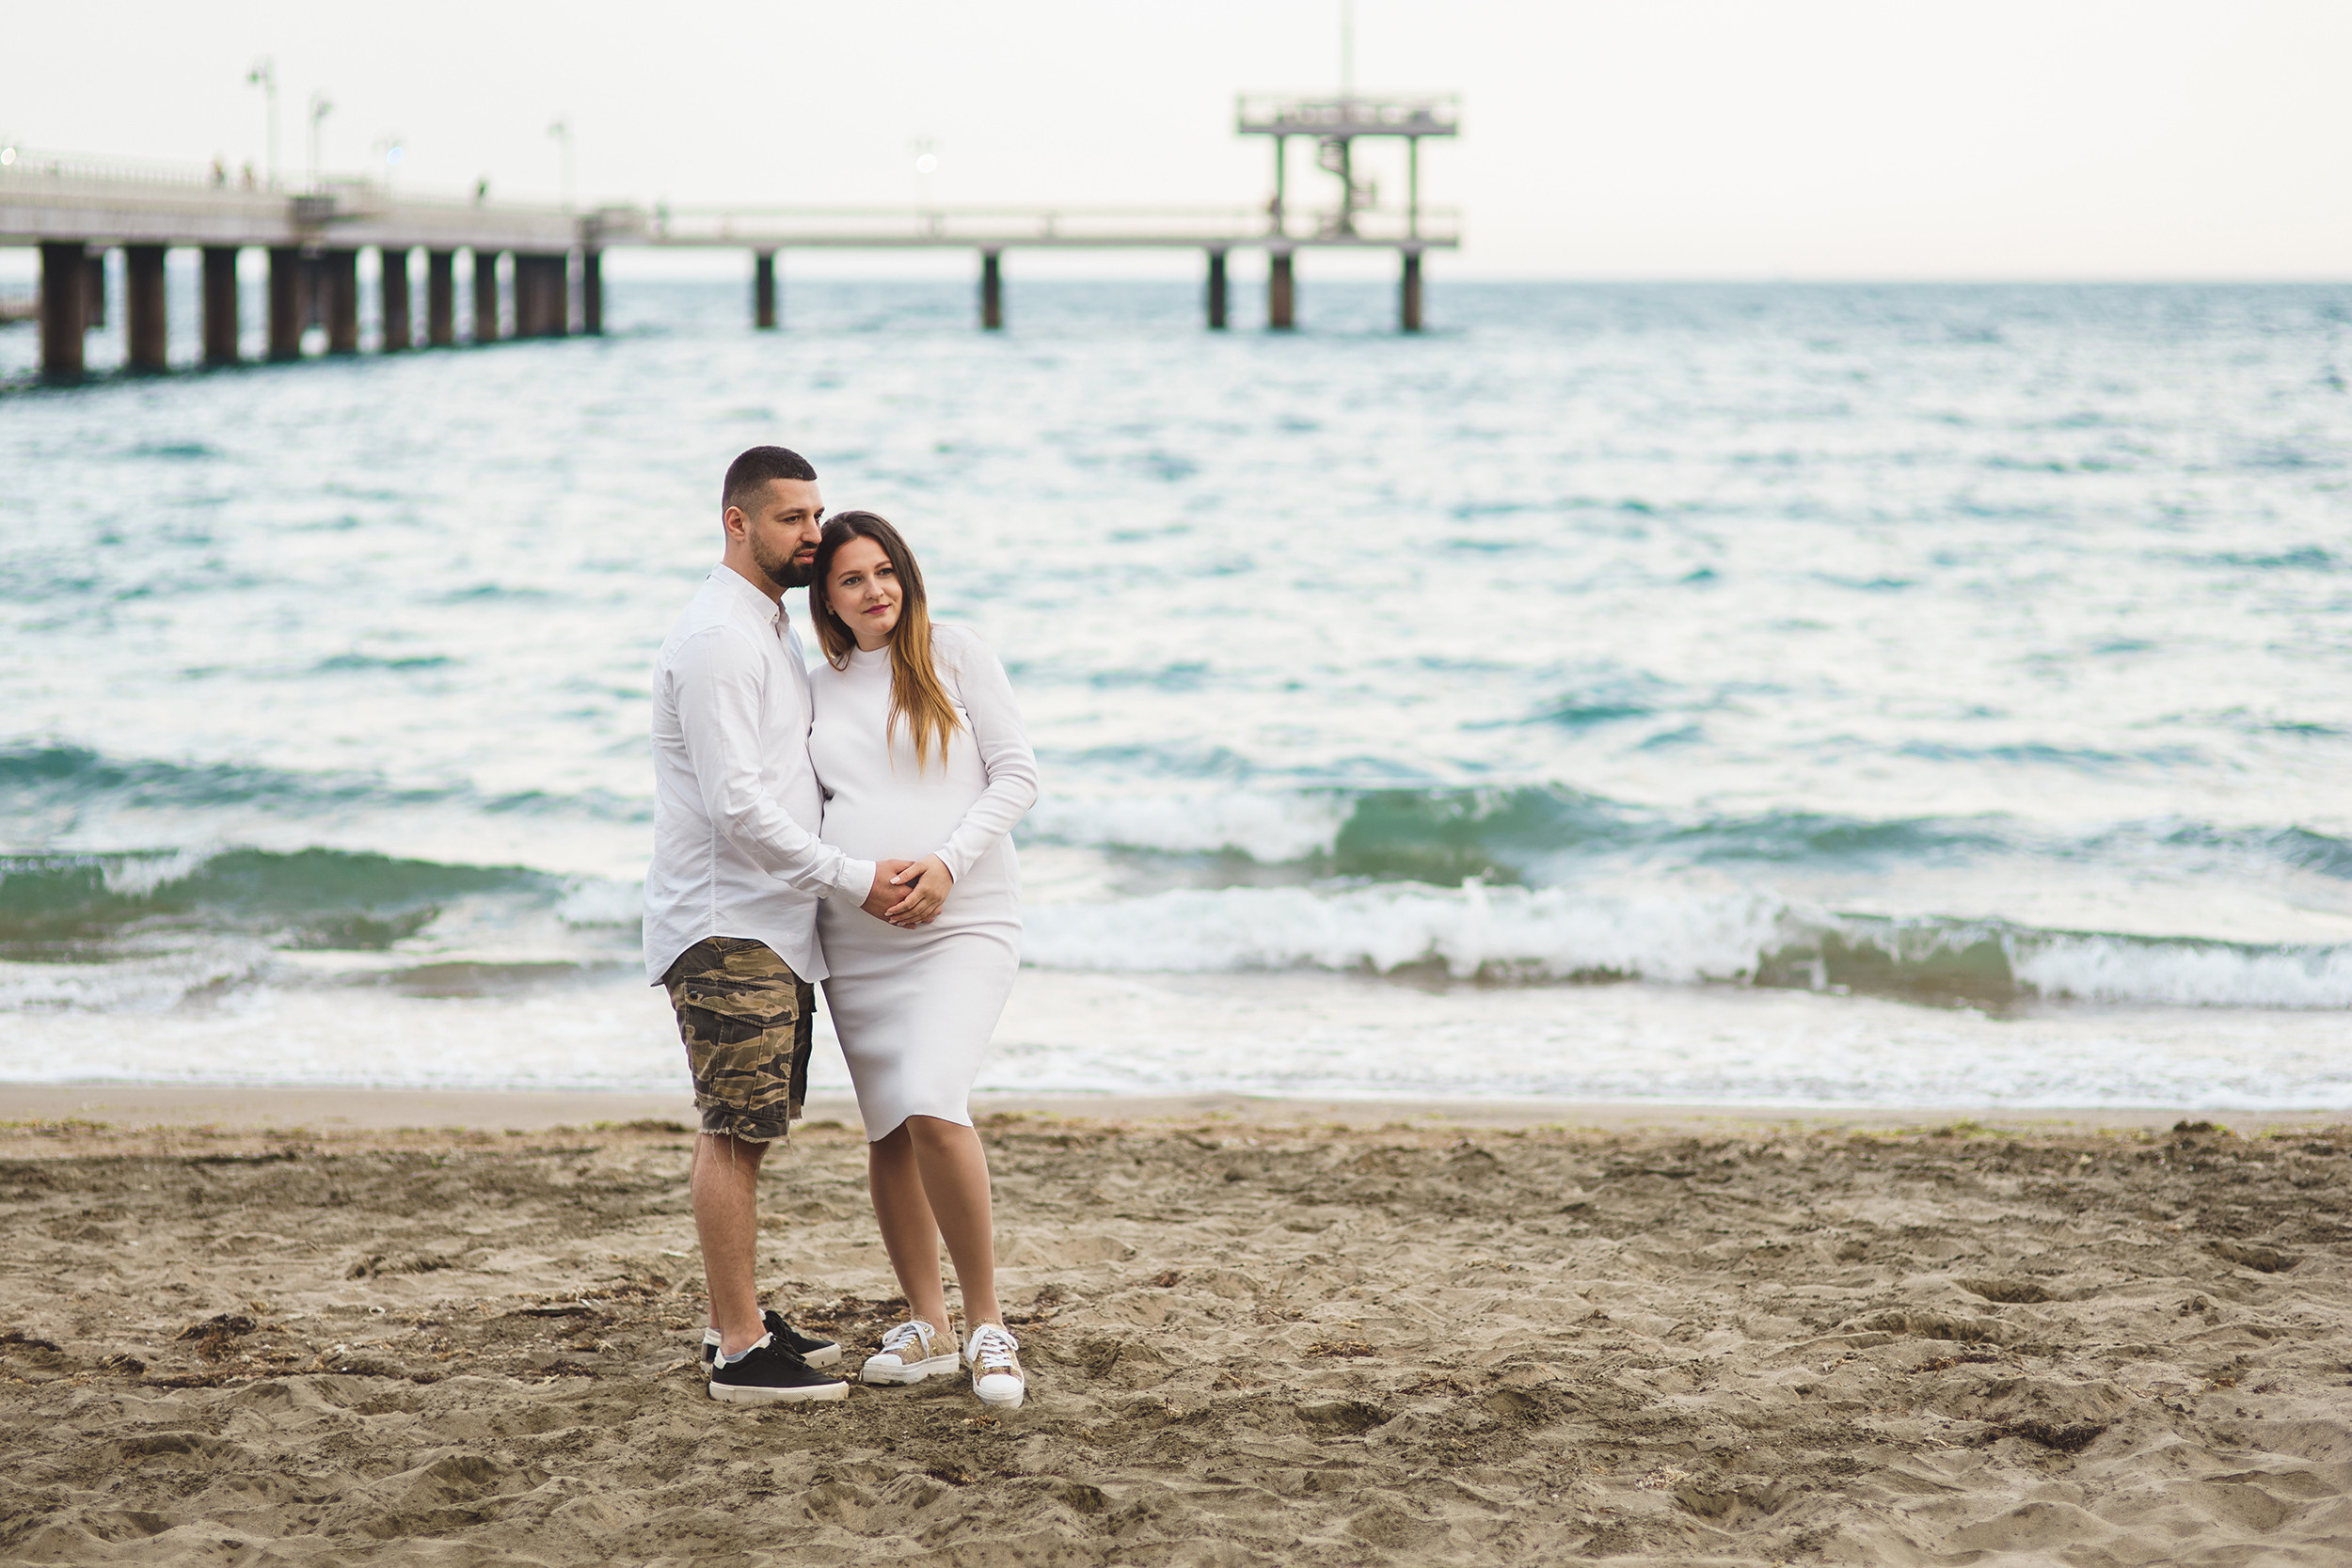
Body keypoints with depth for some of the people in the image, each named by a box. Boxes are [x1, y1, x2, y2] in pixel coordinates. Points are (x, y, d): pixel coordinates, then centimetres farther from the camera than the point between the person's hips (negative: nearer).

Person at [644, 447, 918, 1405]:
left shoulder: (769, 631, 18)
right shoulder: (716, 638, -14)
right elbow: (737, 805, -21)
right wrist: (852, 879, -18)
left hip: (775, 928, 10)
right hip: (725, 928, -10)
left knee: (747, 1133, 13)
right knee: (736, 1135, -10)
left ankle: (738, 1322, 20)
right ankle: (741, 1353, -9)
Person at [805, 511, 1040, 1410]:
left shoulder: (953, 654, 1)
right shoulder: (820, 688, 13)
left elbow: (1018, 774, -2)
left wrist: (949, 863, -14)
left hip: (963, 924, -5)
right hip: (856, 939, 5)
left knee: (932, 1107, -22)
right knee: (887, 1133, 6)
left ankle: (987, 1324, -12)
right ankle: (926, 1327, 20)